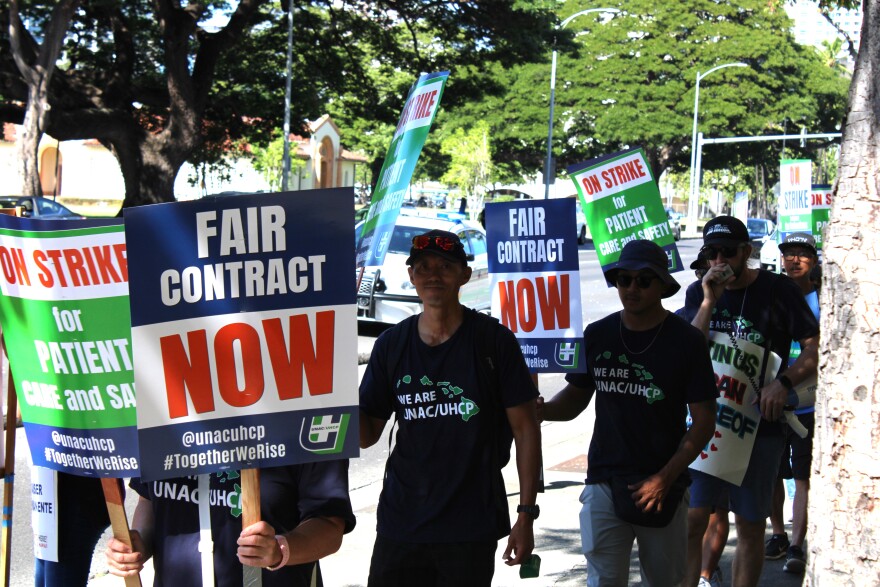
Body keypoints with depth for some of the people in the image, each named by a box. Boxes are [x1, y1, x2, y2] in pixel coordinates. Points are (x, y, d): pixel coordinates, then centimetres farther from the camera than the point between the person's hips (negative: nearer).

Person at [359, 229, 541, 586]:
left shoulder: (493, 340, -4)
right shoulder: (392, 344, 4)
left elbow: (525, 429, -2)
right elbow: (366, 435, 7)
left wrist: (526, 515, -6)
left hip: (472, 527, -3)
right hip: (401, 521, 3)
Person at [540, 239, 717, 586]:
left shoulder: (686, 340, -4)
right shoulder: (597, 335, 4)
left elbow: (704, 420, -4)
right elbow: (576, 397, 12)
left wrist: (666, 477, -12)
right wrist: (542, 410, -11)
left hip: (664, 484, -1)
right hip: (604, 482, 1)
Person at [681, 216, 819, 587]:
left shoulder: (777, 290, -3)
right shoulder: (698, 293, 6)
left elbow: (816, 350, -3)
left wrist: (783, 381, -20)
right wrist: (709, 302, -14)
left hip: (759, 423, -2)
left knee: (750, 525, 6)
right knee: (690, 519, -3)